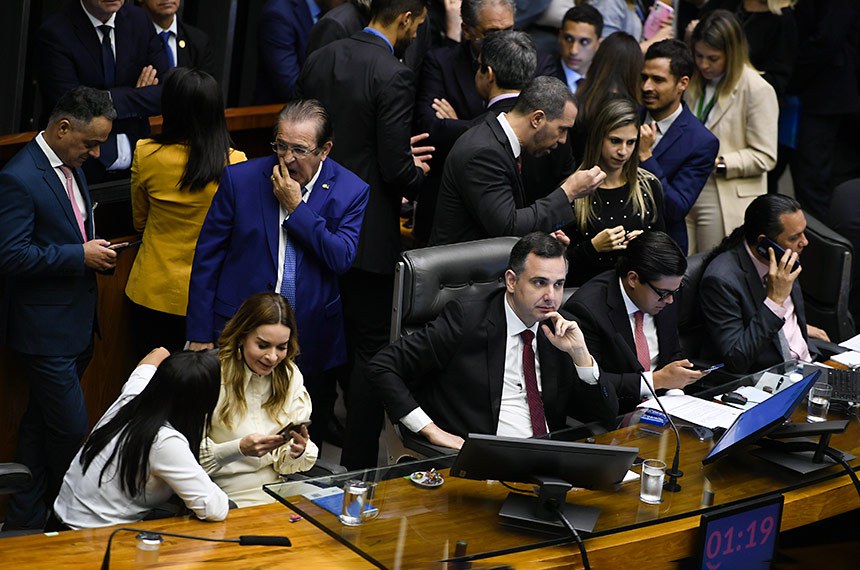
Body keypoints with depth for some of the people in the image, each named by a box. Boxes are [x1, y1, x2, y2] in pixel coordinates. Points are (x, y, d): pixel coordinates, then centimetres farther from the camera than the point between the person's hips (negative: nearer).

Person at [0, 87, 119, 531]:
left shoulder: (72, 167, 11)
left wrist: (93, 251, 4)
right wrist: (80, 255, -21)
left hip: (75, 324, 9)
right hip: (44, 331, -9)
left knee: (41, 424, 17)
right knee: (71, 430, -4)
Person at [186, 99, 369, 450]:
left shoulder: (351, 191, -4)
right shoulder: (240, 179, -5)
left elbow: (343, 259, -15)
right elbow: (207, 257, -1)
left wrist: (296, 208, -18)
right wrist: (199, 333, -3)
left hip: (312, 341, 1)